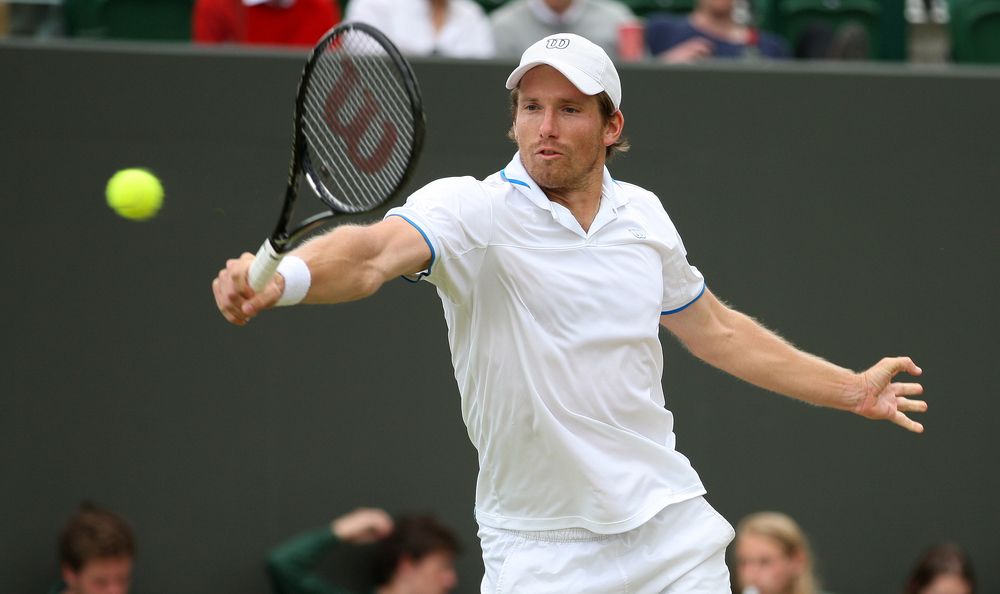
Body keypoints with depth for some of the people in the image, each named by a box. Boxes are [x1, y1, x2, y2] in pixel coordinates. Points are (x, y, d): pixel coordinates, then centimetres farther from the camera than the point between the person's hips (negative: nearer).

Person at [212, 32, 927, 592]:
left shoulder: (643, 215, 5)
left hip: (672, 529, 4)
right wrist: (283, 277, -54)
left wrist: (852, 389, 29)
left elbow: (715, 330, 22)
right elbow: (374, 252, -32)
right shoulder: (473, 209, -11)